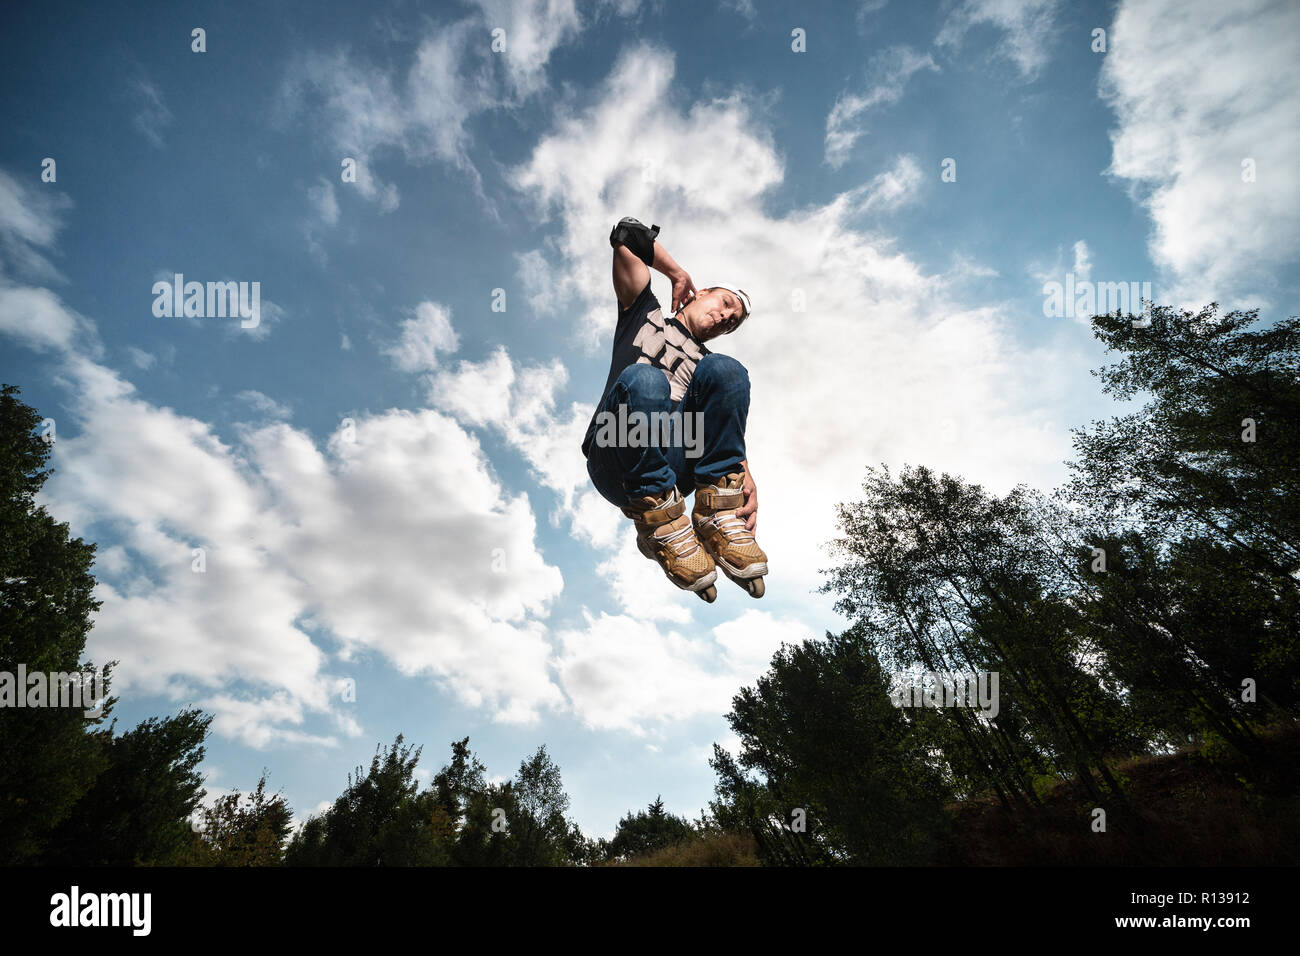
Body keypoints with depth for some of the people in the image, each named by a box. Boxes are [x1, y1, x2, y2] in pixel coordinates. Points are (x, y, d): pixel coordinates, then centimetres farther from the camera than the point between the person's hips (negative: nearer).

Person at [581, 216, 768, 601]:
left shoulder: (710, 364, 28)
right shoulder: (646, 314, 25)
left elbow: (727, 427, 9)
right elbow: (627, 234, 18)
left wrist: (746, 476, -10)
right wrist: (679, 275, 26)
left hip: (674, 465, 2)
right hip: (617, 465, -2)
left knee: (726, 370, -18)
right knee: (642, 379, -33)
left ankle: (717, 513, -22)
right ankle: (661, 524, -26)